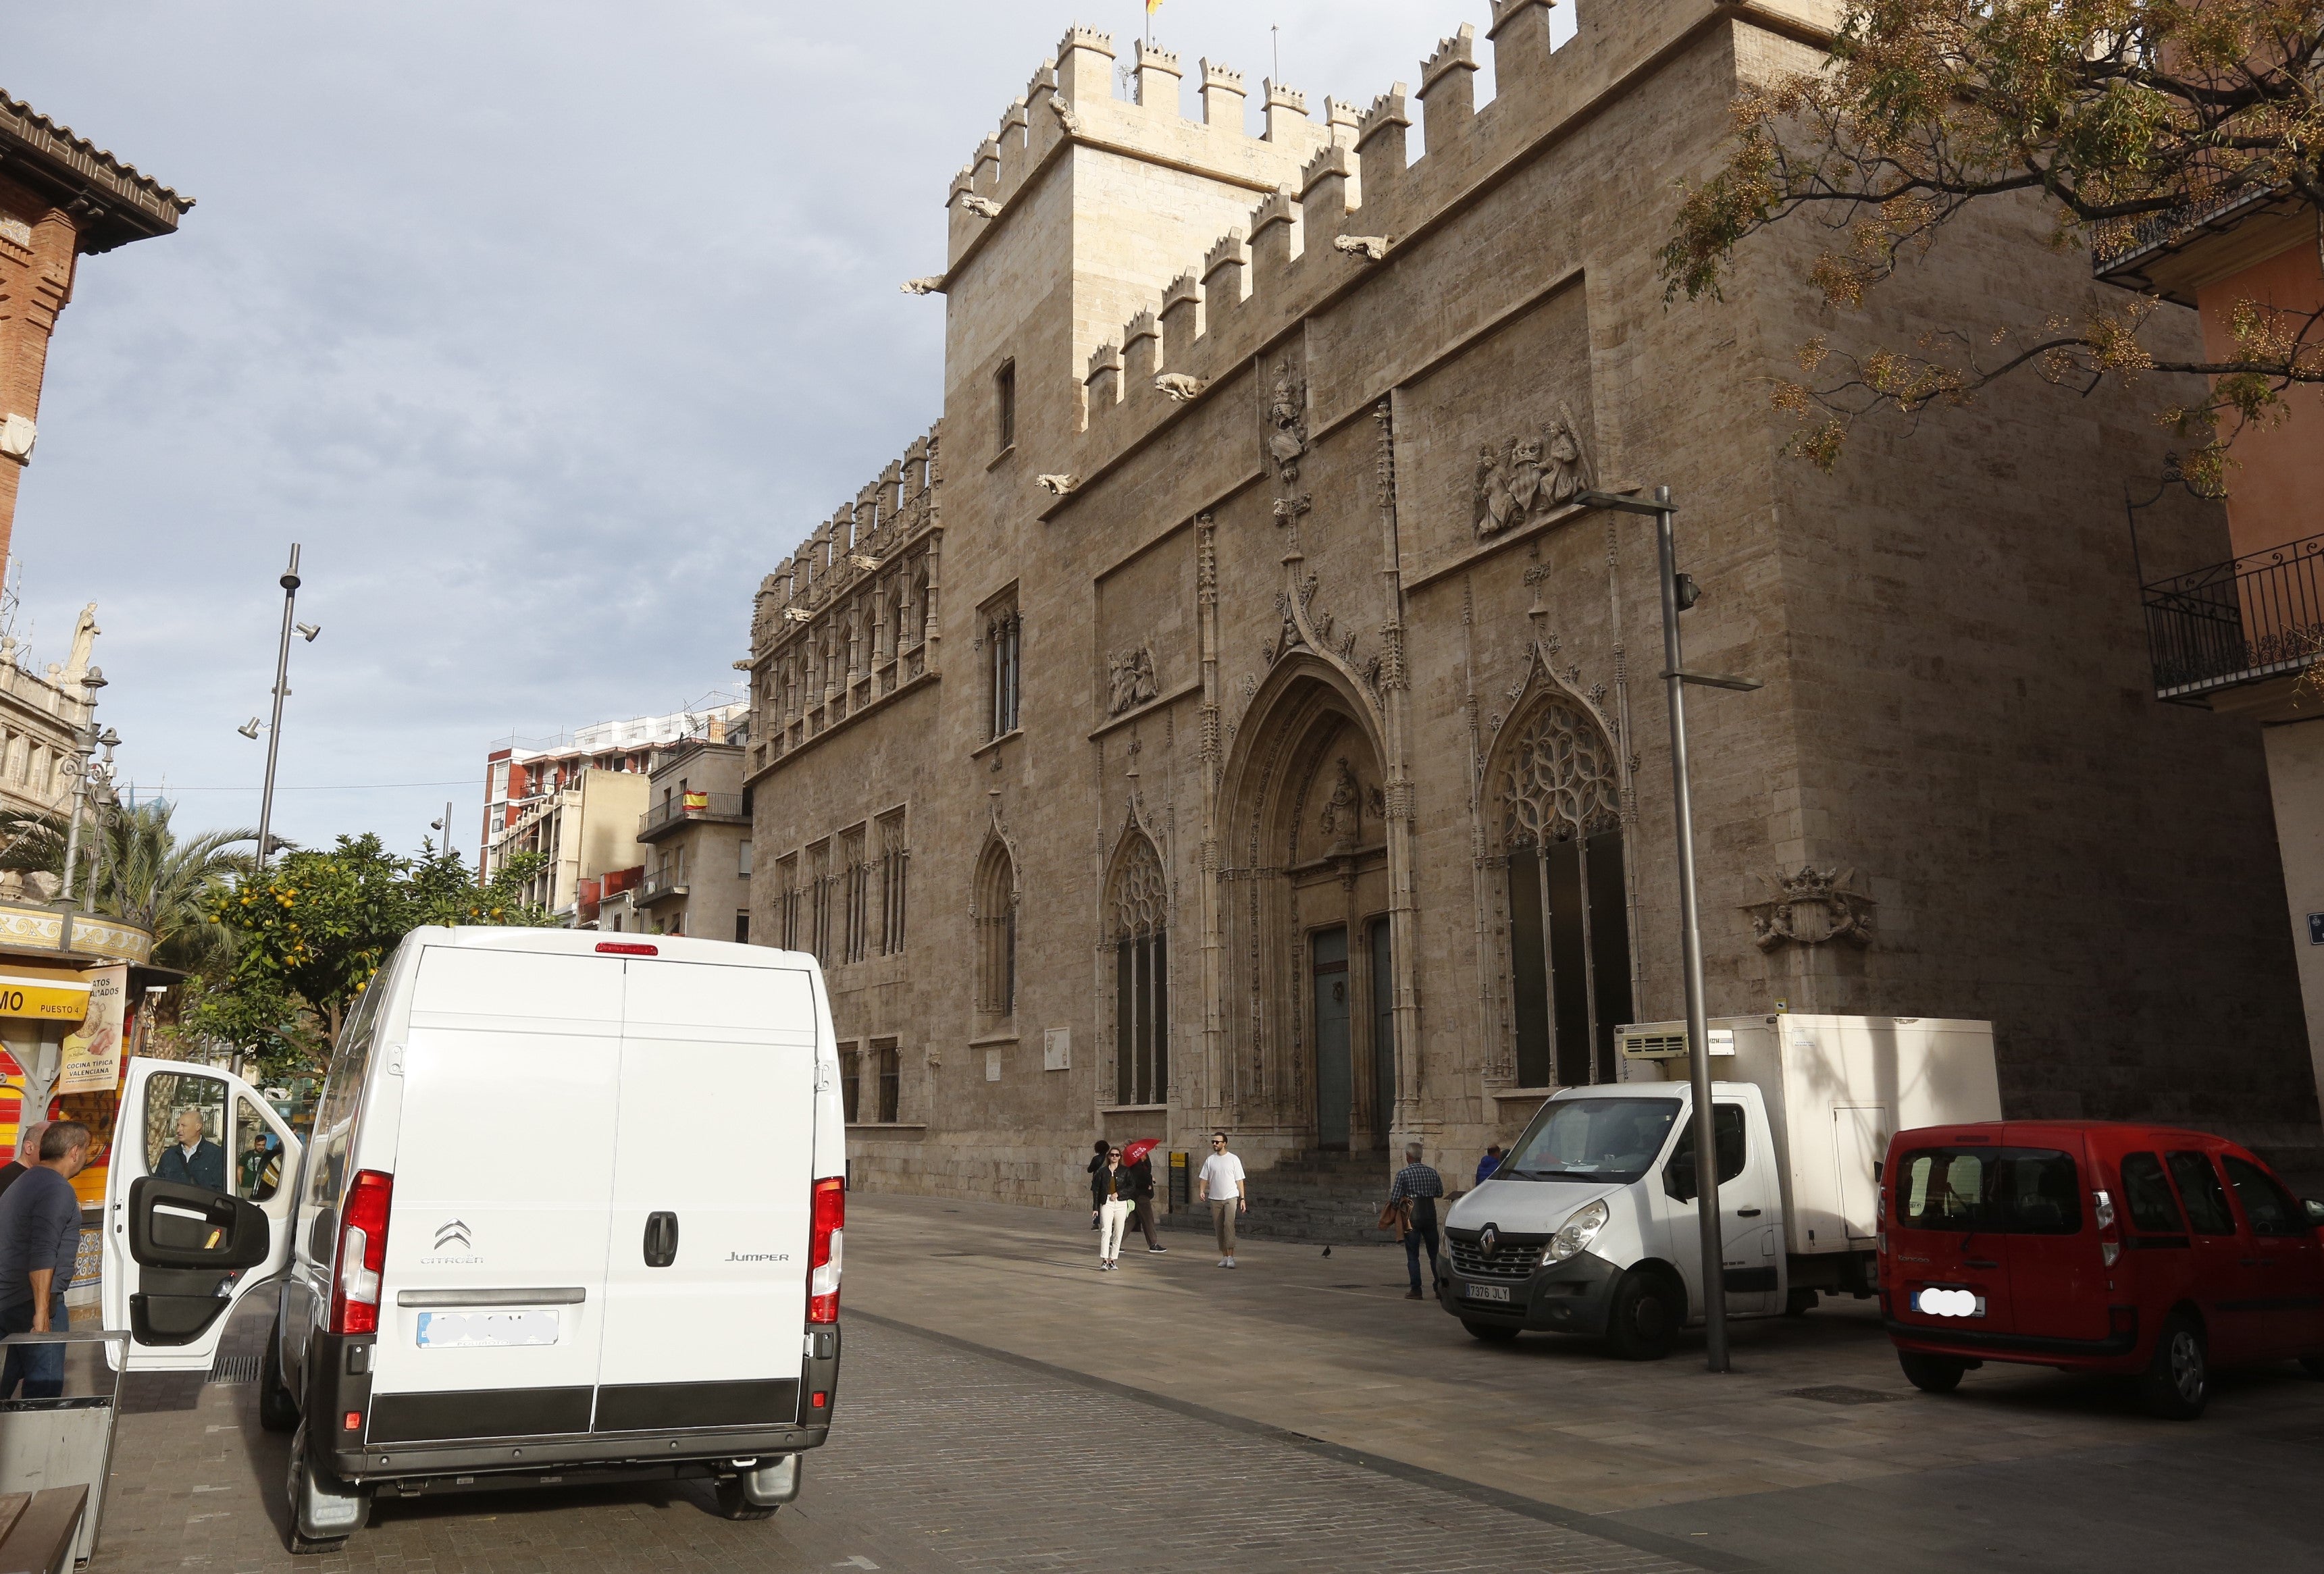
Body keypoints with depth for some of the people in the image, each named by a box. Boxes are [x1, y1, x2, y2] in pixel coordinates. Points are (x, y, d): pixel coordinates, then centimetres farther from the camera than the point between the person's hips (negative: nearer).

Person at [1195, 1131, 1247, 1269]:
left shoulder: (1233, 1159, 1)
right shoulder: (1210, 1160, 8)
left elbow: (1239, 1180, 3)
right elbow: (1204, 1178, 8)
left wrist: (1243, 1198, -2)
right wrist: (1201, 1191, -10)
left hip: (1230, 1198, -4)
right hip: (1215, 1199, 4)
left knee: (1229, 1224, -18)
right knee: (1218, 1229, 5)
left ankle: (1231, 1257, -20)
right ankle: (1224, 1257, 14)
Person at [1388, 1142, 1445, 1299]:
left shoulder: (1403, 1174, -8)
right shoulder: (1432, 1172, 5)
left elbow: (1394, 1199, -9)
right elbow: (1440, 1193, 16)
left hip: (1413, 1216, -4)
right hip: (1430, 1214, 4)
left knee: (1413, 1255, 3)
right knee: (1434, 1253, 12)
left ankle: (1416, 1290, 1)